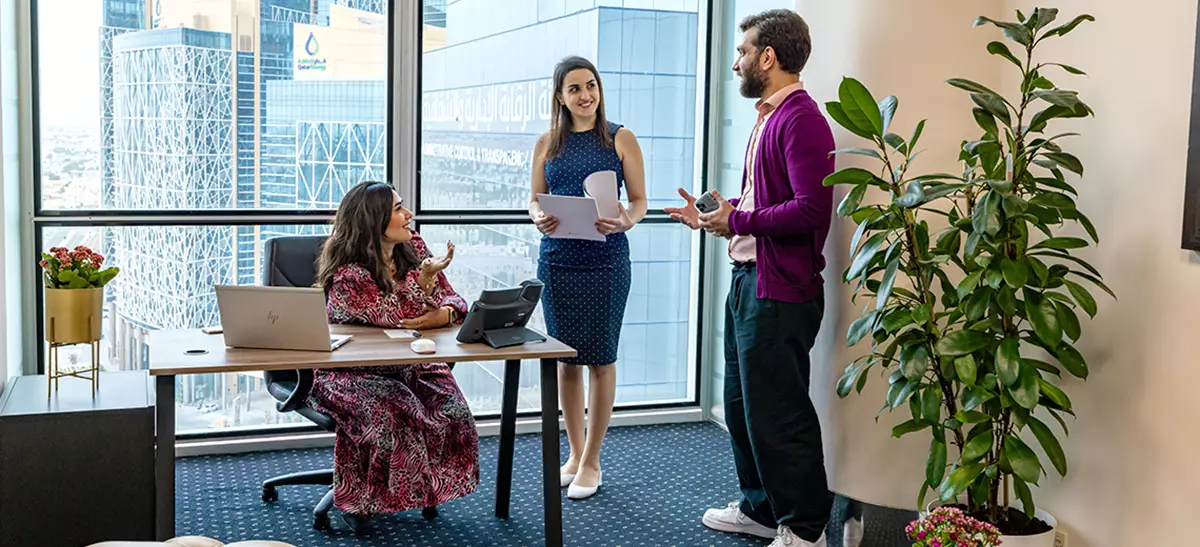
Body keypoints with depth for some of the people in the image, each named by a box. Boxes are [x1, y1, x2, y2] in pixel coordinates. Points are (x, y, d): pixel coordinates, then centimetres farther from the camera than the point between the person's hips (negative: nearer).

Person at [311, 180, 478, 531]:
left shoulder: (412, 248, 2)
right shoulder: (348, 273, -18)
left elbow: (453, 300, 2)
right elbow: (396, 316, -25)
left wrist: (442, 315, -23)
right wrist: (426, 277, -39)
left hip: (408, 363, 5)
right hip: (352, 371, -5)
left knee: (452, 411, -21)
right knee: (394, 416, -32)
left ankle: (429, 488, 3)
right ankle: (359, 498, -7)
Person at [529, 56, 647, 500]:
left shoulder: (620, 139, 1)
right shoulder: (548, 143, 8)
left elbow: (639, 201, 1)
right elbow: (536, 197, 13)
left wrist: (626, 221, -20)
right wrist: (539, 218, -10)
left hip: (605, 260, -3)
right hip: (557, 259, 3)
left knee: (600, 359, 1)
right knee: (566, 358, 9)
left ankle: (591, 462, 11)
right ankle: (575, 453, 24)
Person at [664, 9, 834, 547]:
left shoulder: (801, 120, -16)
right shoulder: (768, 118, 16)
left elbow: (811, 209, -24)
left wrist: (738, 221, -18)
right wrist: (714, 217, 13)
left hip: (779, 288, -10)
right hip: (748, 278, 11)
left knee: (777, 411, -2)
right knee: (742, 402, 18)